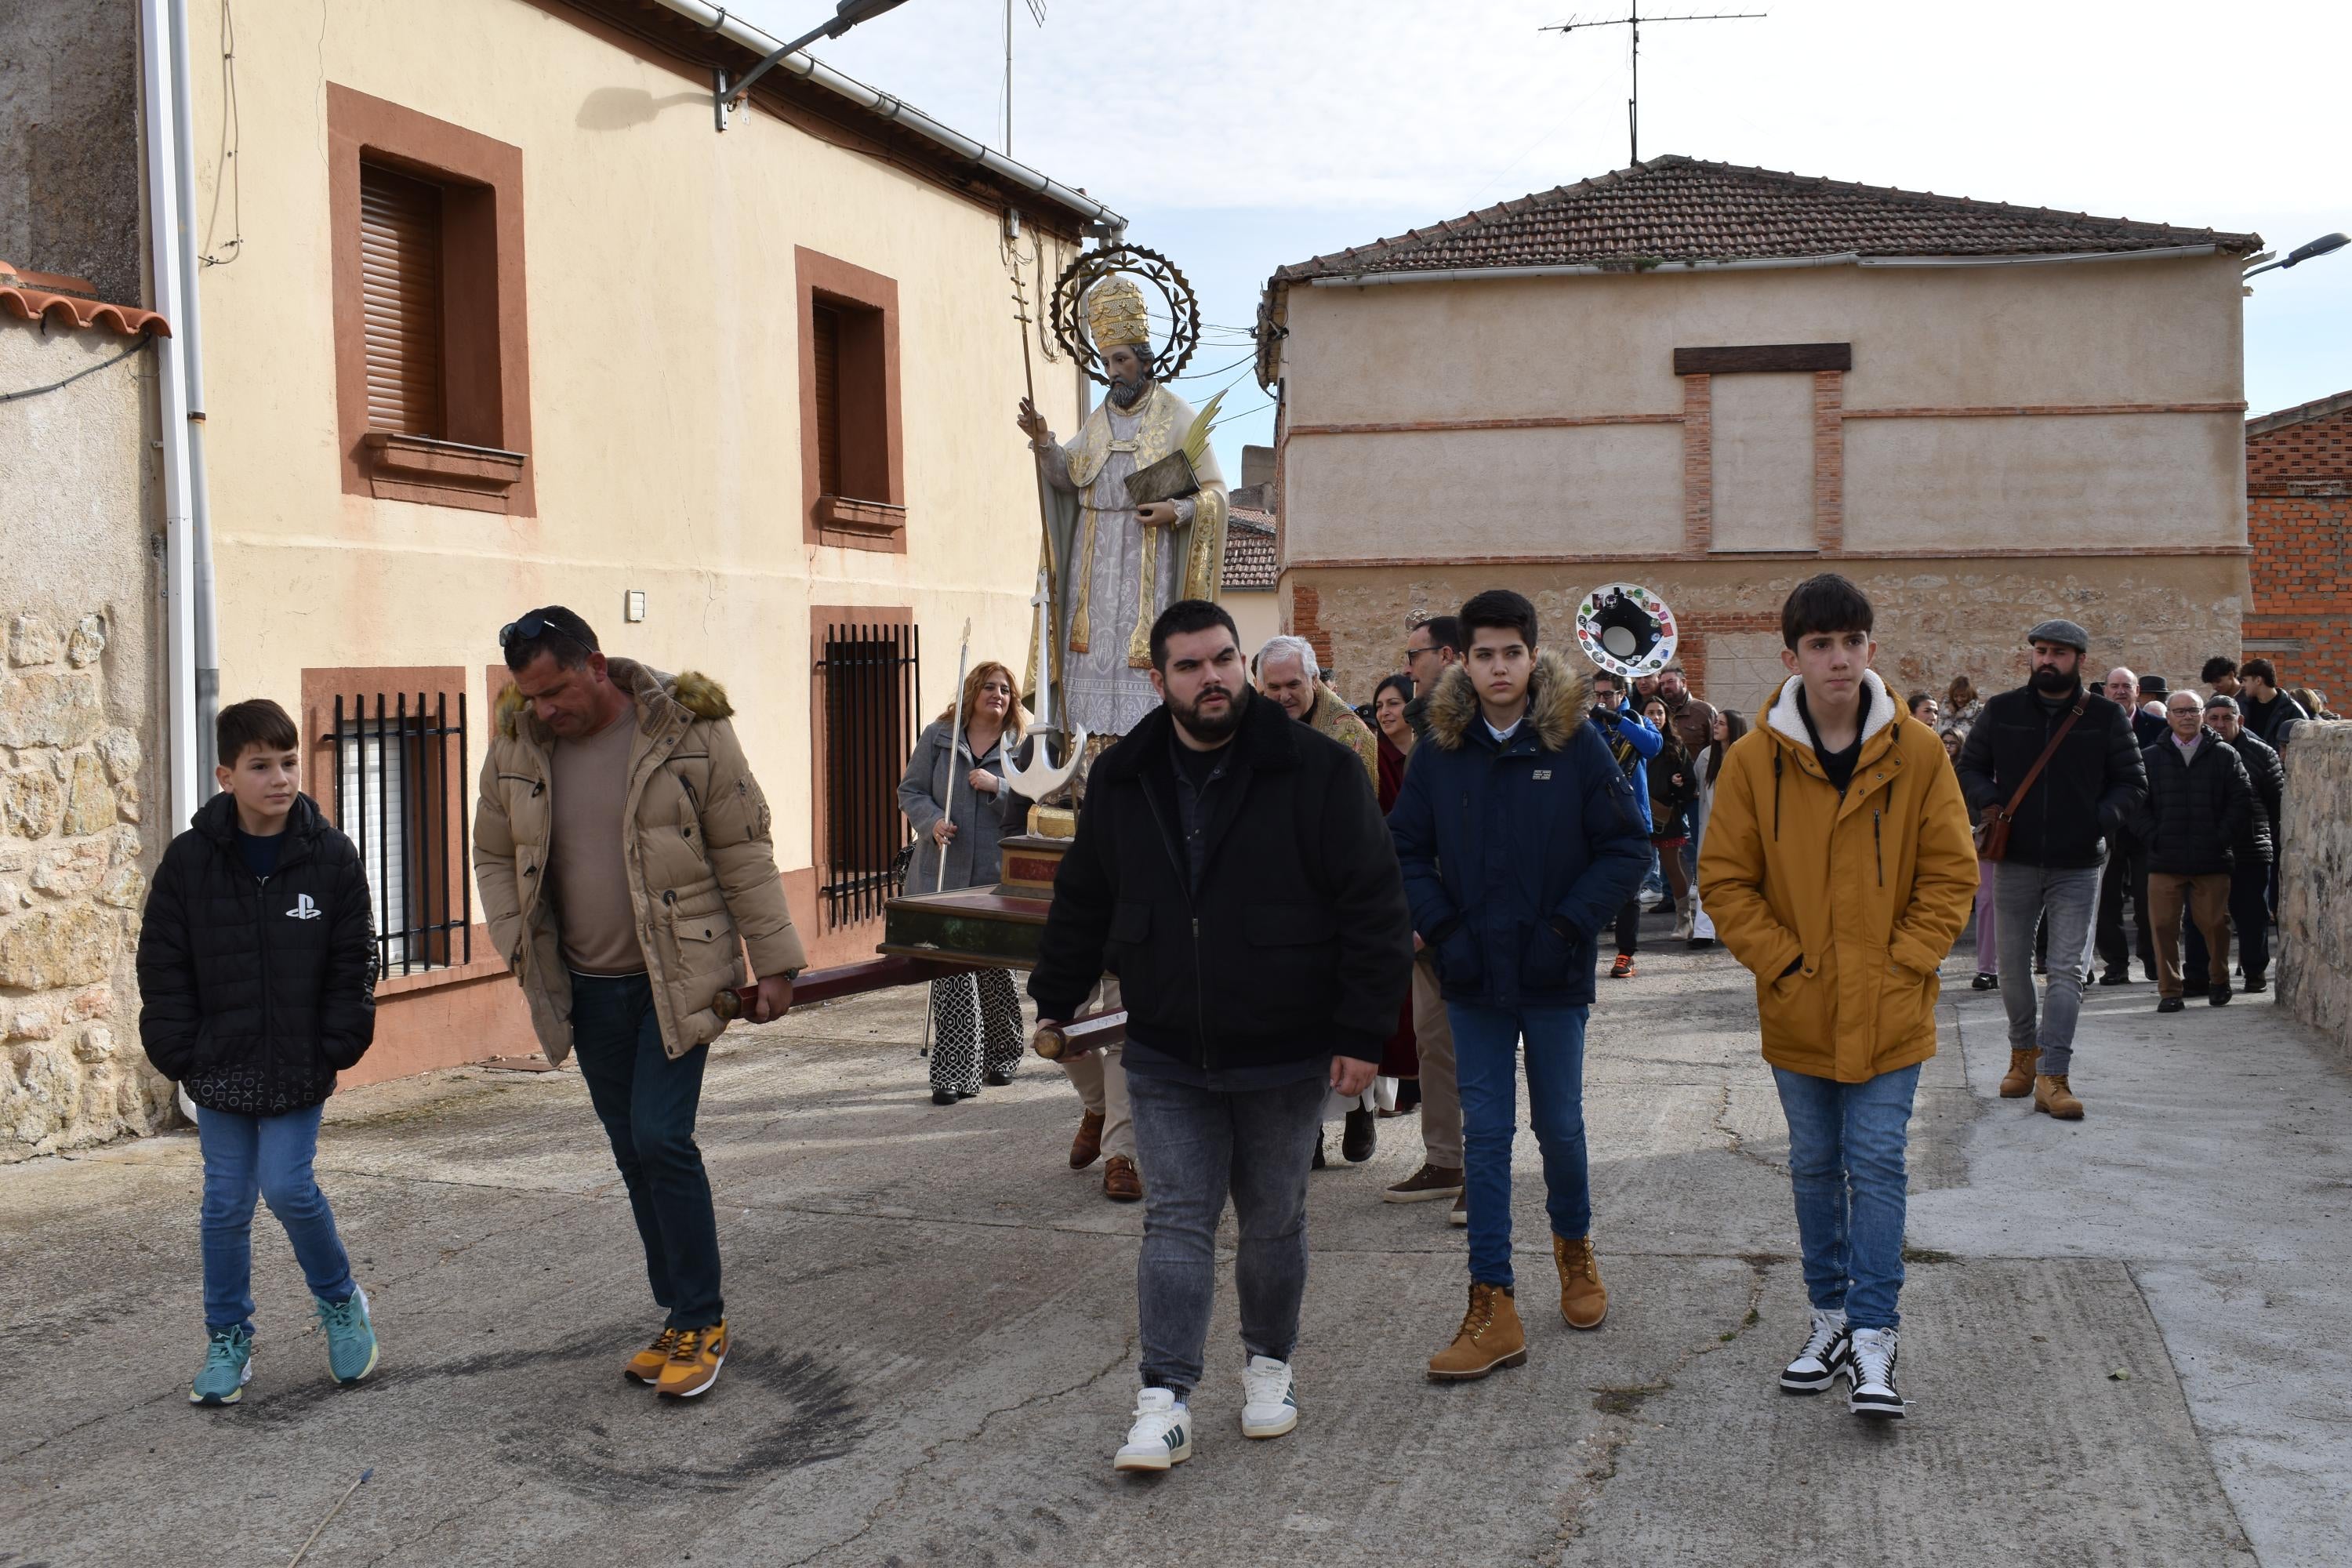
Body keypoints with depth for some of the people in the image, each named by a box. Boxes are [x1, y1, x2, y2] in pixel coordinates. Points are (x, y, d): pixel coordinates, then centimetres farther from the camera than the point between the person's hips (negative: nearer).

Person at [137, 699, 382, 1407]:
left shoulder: (331, 856, -4)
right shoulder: (190, 860, -3)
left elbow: (352, 966, 0)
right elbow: (163, 969, 1)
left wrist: (336, 1050, -6)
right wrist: (181, 1056, -4)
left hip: (299, 1068, -1)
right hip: (222, 1065, 1)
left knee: (288, 1187, -6)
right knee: (226, 1203, 6)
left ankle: (340, 1300, 20)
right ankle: (229, 1340, 21)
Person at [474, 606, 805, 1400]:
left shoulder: (688, 730, -11)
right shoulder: (515, 746, 0)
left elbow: (744, 850, -6)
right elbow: (495, 857, 14)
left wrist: (772, 963, -5)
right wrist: (521, 948, 1)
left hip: (679, 977, -5)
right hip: (588, 986, 5)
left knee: (660, 1137, -12)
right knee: (634, 1153, 10)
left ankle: (701, 1321, 2)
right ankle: (681, 1315, 23)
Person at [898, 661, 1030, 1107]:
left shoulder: (1021, 744, 5)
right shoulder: (937, 736, 7)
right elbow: (910, 791, 9)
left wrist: (997, 787, -15)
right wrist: (932, 821, -10)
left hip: (998, 877, 0)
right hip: (944, 874, 0)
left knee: (996, 969, 9)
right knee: (950, 970, -6)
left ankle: (1002, 1057, 30)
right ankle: (955, 1073, -2)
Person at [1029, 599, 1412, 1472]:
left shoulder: (1318, 771, -10)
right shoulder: (1121, 781, 3)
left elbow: (1373, 907, -9)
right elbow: (1082, 902, 15)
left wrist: (1364, 1033, -12)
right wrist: (1056, 1002, 13)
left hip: (1283, 1059, -2)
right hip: (1166, 1057, 2)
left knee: (1273, 1225, 13)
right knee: (1176, 1221, 0)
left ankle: (1269, 1364, 33)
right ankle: (1165, 1402, 1)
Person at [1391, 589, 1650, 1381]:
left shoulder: (1576, 743, -6)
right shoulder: (1441, 750, 0)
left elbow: (1628, 845, -4)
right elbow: (1404, 849, 6)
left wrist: (1569, 926, -13)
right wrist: (1441, 929, -7)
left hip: (1554, 978, -1)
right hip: (1474, 979, 2)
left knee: (1559, 1125, 11)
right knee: (1485, 1134, 3)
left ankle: (1574, 1244, 41)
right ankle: (1493, 1309, 7)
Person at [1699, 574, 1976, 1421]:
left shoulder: (1915, 754, -6)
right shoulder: (1755, 760, -5)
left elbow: (1951, 874, -1)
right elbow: (1725, 880, -1)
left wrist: (1902, 963, -9)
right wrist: (1784, 963, -8)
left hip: (1889, 1010, -1)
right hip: (1798, 1010, 2)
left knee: (1877, 1165, -3)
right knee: (1816, 1167, 14)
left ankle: (1873, 1336, 3)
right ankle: (1830, 1314, 28)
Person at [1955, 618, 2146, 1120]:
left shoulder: (2106, 717, 1)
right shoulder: (2001, 711, 4)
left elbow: (2132, 783, 6)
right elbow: (1969, 766, 12)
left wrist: (2101, 820, -9)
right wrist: (1987, 801, -7)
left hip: (2077, 867, -2)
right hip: (2015, 861, 2)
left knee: (2067, 970, -8)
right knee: (2014, 964, 10)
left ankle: (2053, 1076, -10)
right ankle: (2025, 1051, 31)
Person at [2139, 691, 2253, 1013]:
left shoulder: (2225, 756, 6)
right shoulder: (2150, 758, 9)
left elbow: (2242, 802, 3)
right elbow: (2138, 804, 6)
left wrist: (2222, 838, -7)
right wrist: (2154, 838, -6)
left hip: (2212, 859, 0)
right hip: (2165, 861, 1)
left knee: (2215, 923, 3)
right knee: (2164, 925, -3)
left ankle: (2219, 980, 26)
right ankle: (2169, 991, 5)